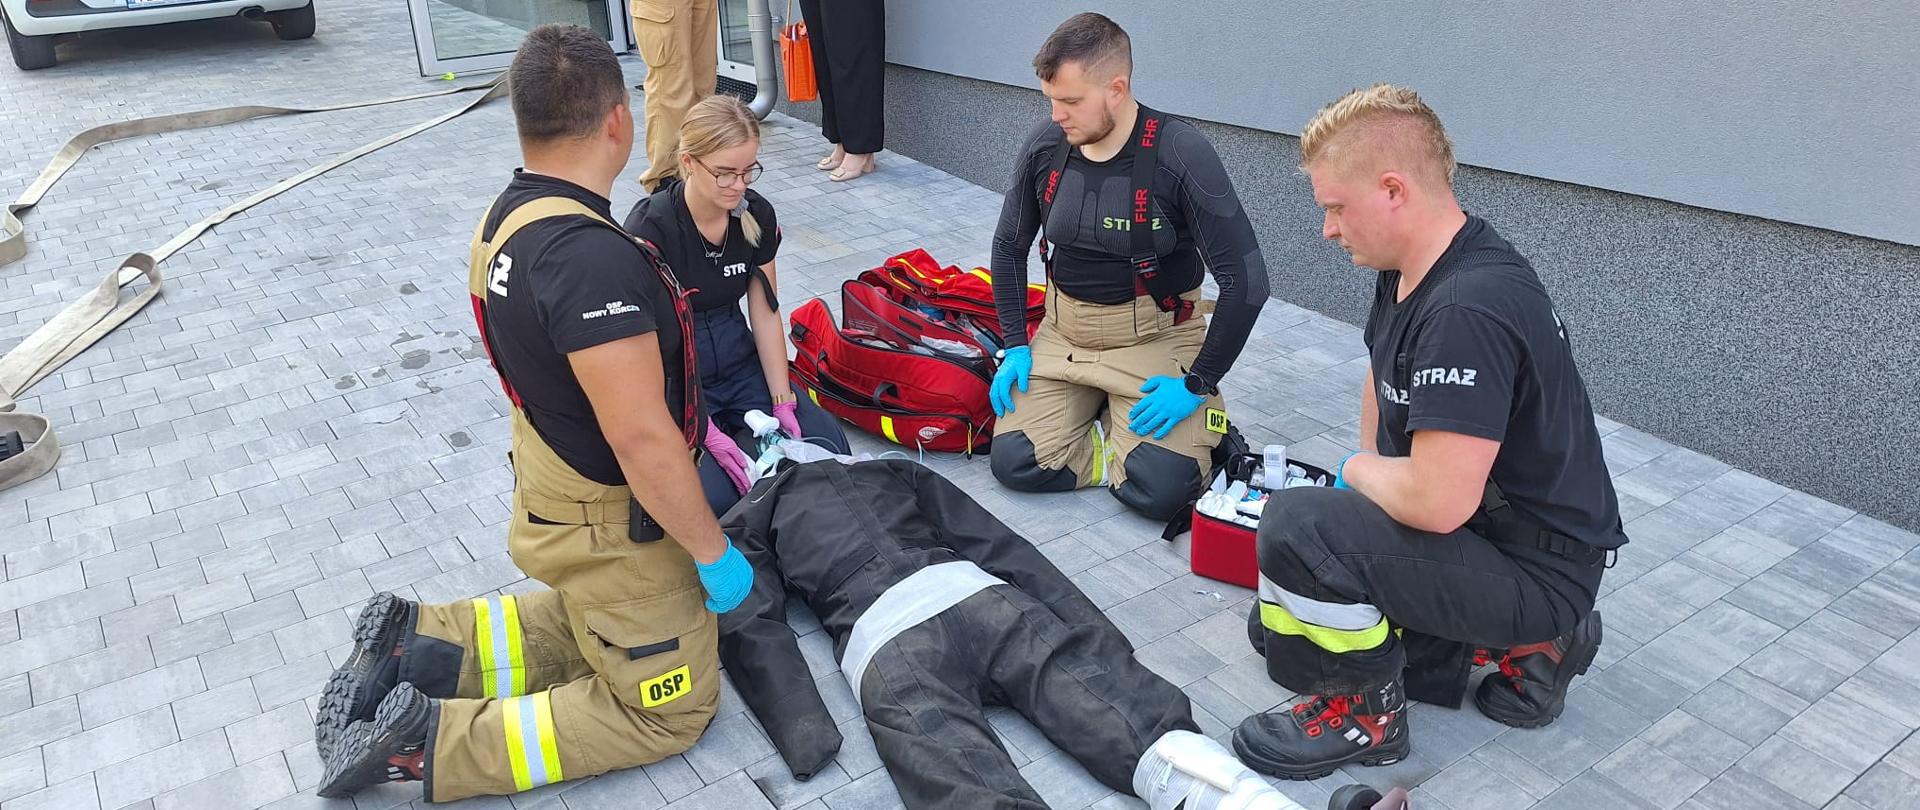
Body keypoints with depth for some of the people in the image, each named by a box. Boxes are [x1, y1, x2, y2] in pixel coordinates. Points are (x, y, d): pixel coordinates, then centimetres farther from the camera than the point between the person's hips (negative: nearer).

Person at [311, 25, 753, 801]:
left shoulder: (508, 217, -2)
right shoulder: (592, 256, -33)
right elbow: (642, 438, -31)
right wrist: (714, 553, -18)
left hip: (557, 497, 9)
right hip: (615, 529, -9)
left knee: (590, 629, 33)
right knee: (668, 710, 11)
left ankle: (415, 639, 20)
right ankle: (432, 741, 3)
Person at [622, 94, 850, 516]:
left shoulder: (757, 215, -5)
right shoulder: (650, 227, -21)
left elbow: (765, 314, 1)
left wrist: (782, 402, -8)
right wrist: (704, 432, -24)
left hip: (738, 361, 5)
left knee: (829, 449, -15)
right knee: (715, 495, -26)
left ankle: (741, 433, 10)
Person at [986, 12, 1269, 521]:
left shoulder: (1181, 154, -20)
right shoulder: (1044, 147, -5)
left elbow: (1246, 280, -19)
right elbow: (1009, 247, 11)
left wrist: (1198, 384, -17)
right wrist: (1015, 346, 3)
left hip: (1155, 339, -4)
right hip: (1062, 332, 4)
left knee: (1159, 489, -21)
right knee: (1012, 461, -15)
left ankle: (1203, 416, 12)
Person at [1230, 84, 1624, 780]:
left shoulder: (1469, 311, -32)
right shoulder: (1409, 268, 0)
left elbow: (1437, 502, -35)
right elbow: (1384, 375, 20)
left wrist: (1359, 470, -14)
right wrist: (1370, 474, 10)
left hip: (1536, 569, -10)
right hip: (1480, 526, 10)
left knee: (1295, 527, -31)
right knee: (1278, 630, 18)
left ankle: (1366, 711, -4)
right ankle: (1518, 642, 15)